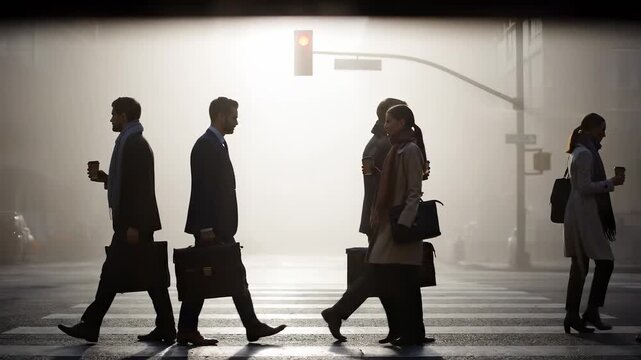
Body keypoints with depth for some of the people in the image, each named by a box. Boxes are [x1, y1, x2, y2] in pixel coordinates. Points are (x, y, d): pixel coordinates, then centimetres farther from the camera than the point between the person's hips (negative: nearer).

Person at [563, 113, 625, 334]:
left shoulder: (582, 152, 19)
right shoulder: (585, 154, -12)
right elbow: (585, 187, -18)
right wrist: (611, 183, -14)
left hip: (580, 216, 10)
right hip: (584, 216, -10)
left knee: (580, 267, 9)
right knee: (605, 262, -7)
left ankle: (572, 316, 9)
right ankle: (592, 312, -3)